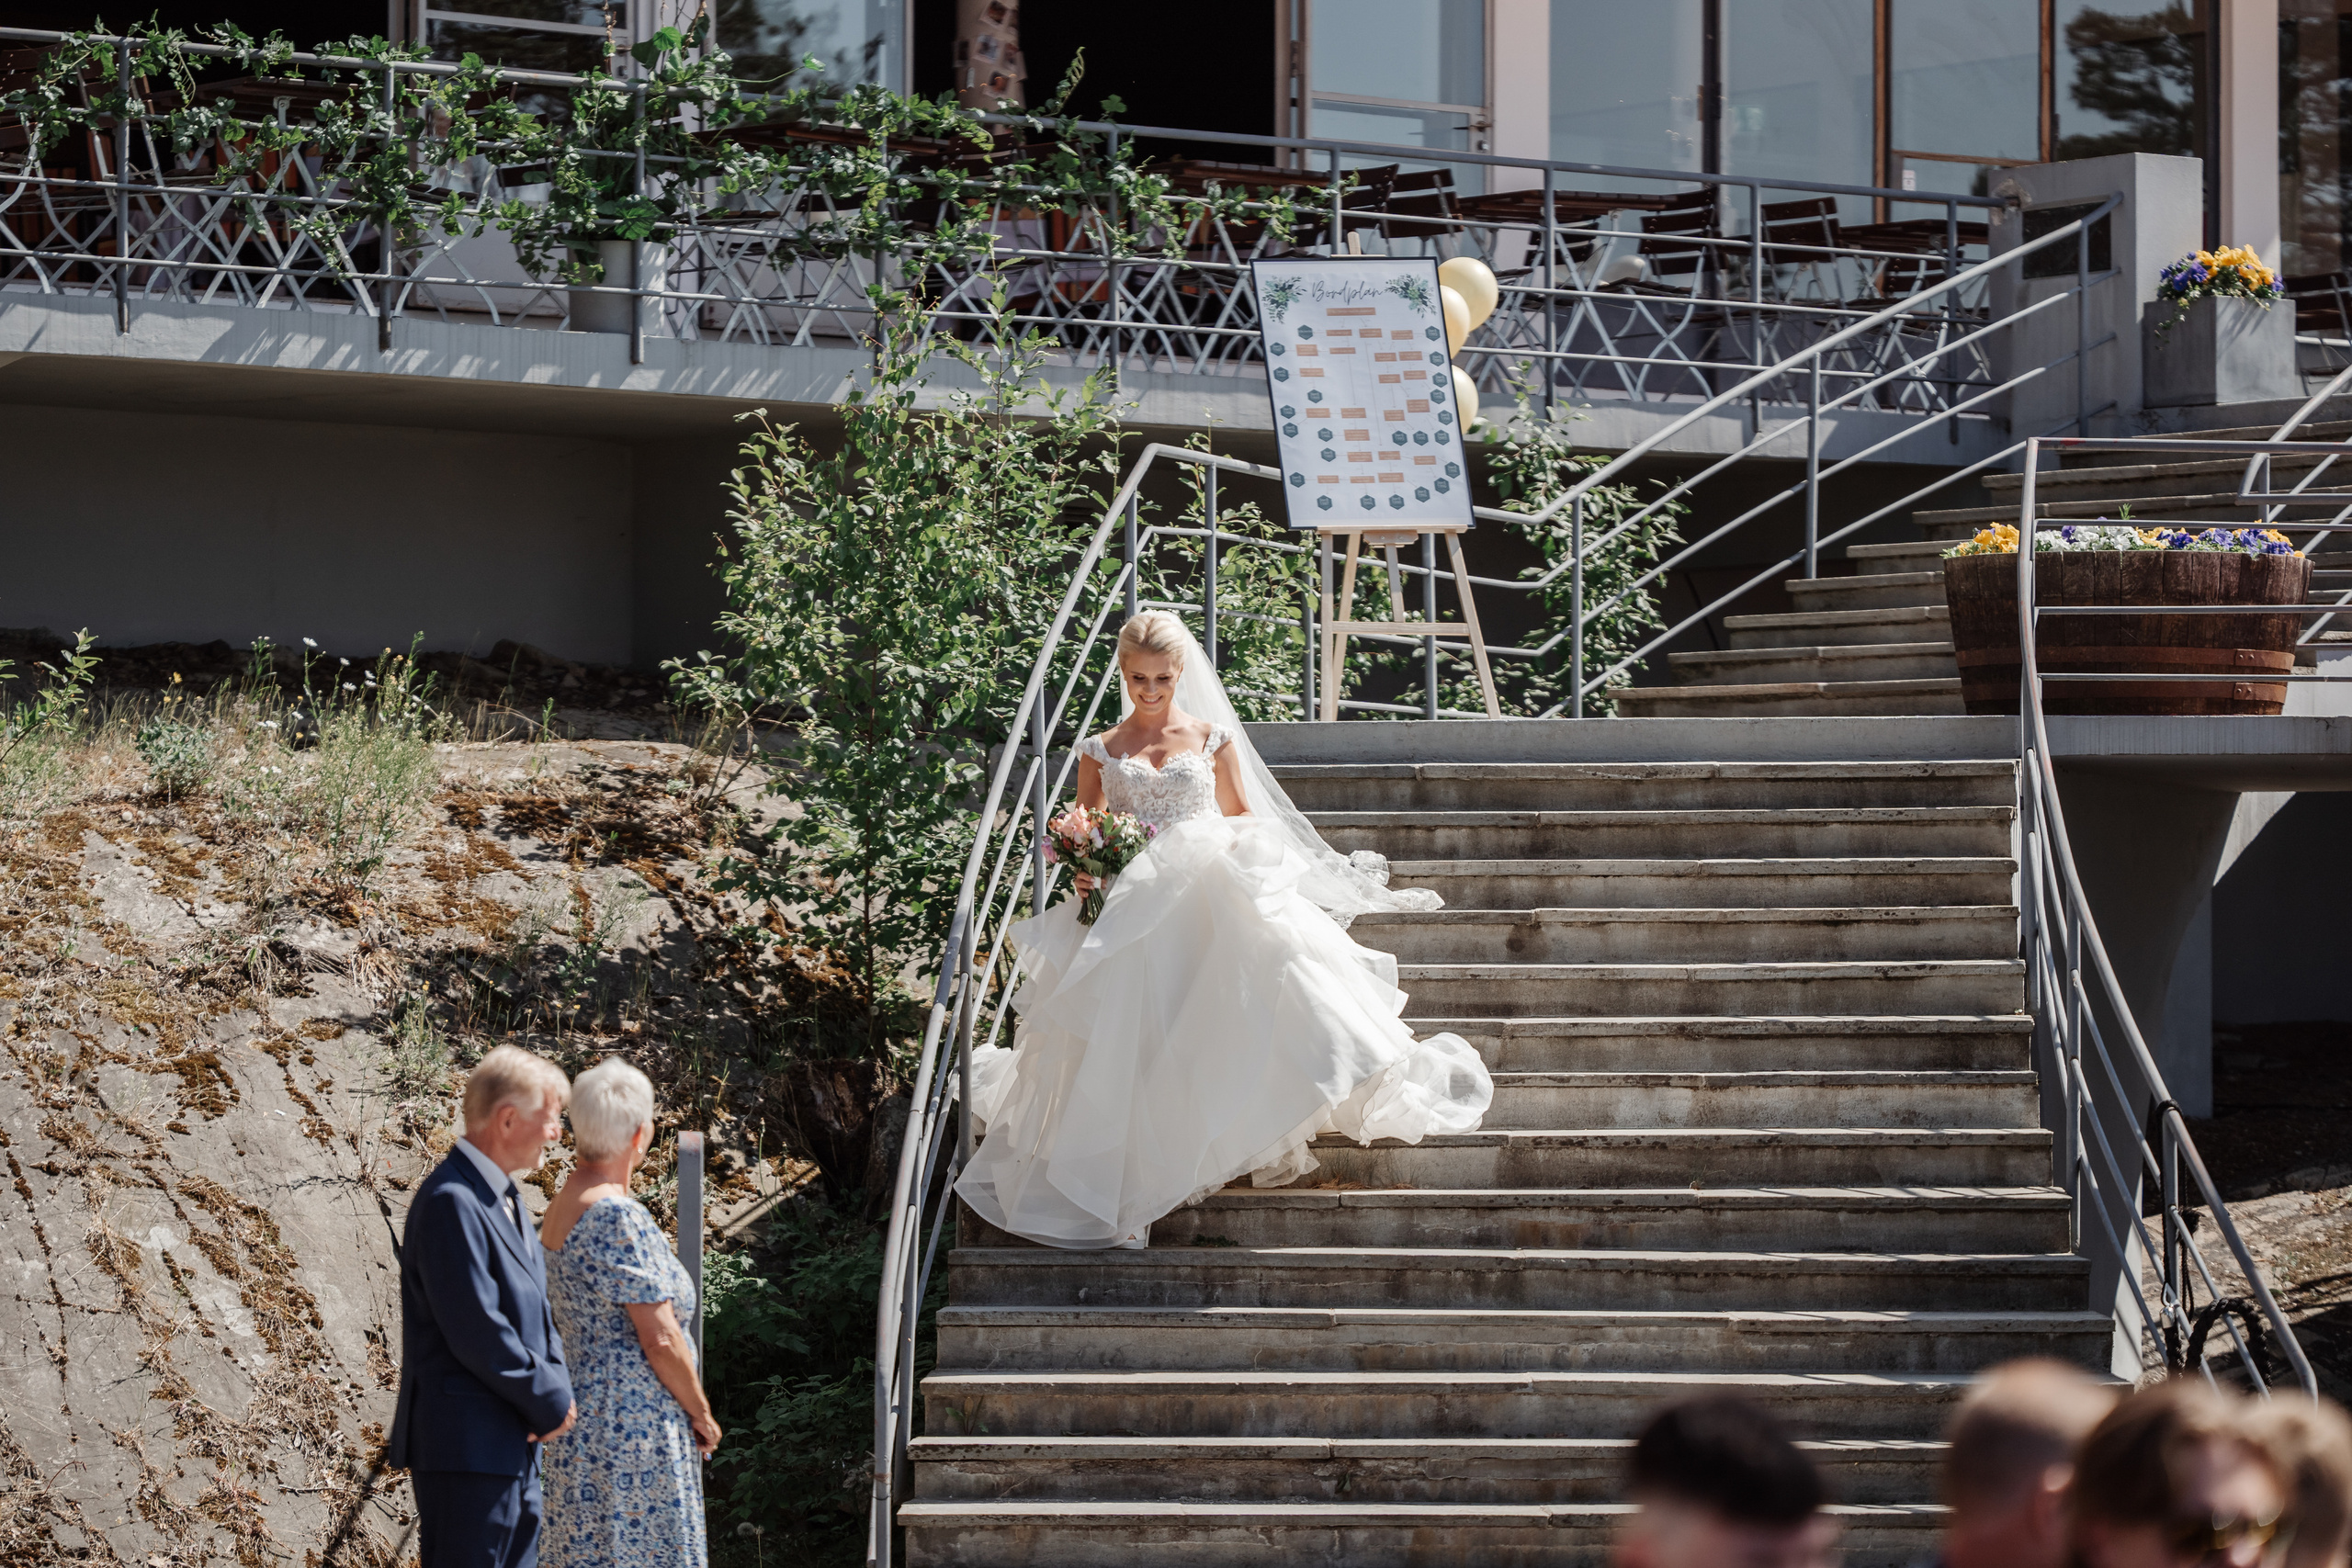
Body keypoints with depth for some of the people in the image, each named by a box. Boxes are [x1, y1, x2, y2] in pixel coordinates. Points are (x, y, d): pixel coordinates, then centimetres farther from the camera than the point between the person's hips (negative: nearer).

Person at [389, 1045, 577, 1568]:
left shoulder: (504, 1198, 15)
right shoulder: (451, 1202, -18)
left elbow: (534, 1309, 19)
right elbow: (477, 1332, -22)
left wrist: (557, 1385, 0)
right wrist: (551, 1403, -12)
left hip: (512, 1445, 10)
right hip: (467, 1446, -10)